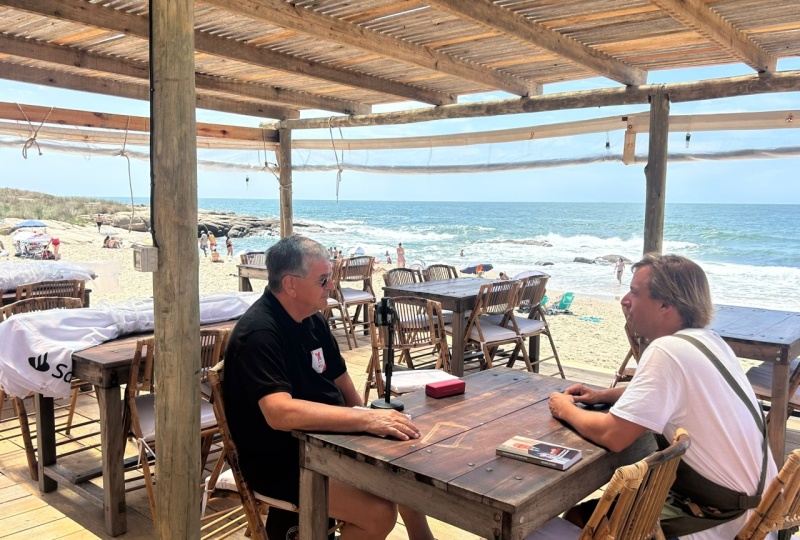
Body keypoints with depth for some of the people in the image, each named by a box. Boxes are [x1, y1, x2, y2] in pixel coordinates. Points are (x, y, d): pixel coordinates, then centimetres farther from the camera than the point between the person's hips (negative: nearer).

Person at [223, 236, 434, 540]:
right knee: (379, 512, -21)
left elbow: (341, 383, 12)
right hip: (280, 464, -9)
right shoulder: (259, 334, -24)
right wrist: (366, 420, -37)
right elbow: (280, 413, -36)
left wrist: (373, 421, -3)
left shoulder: (313, 320, 4)